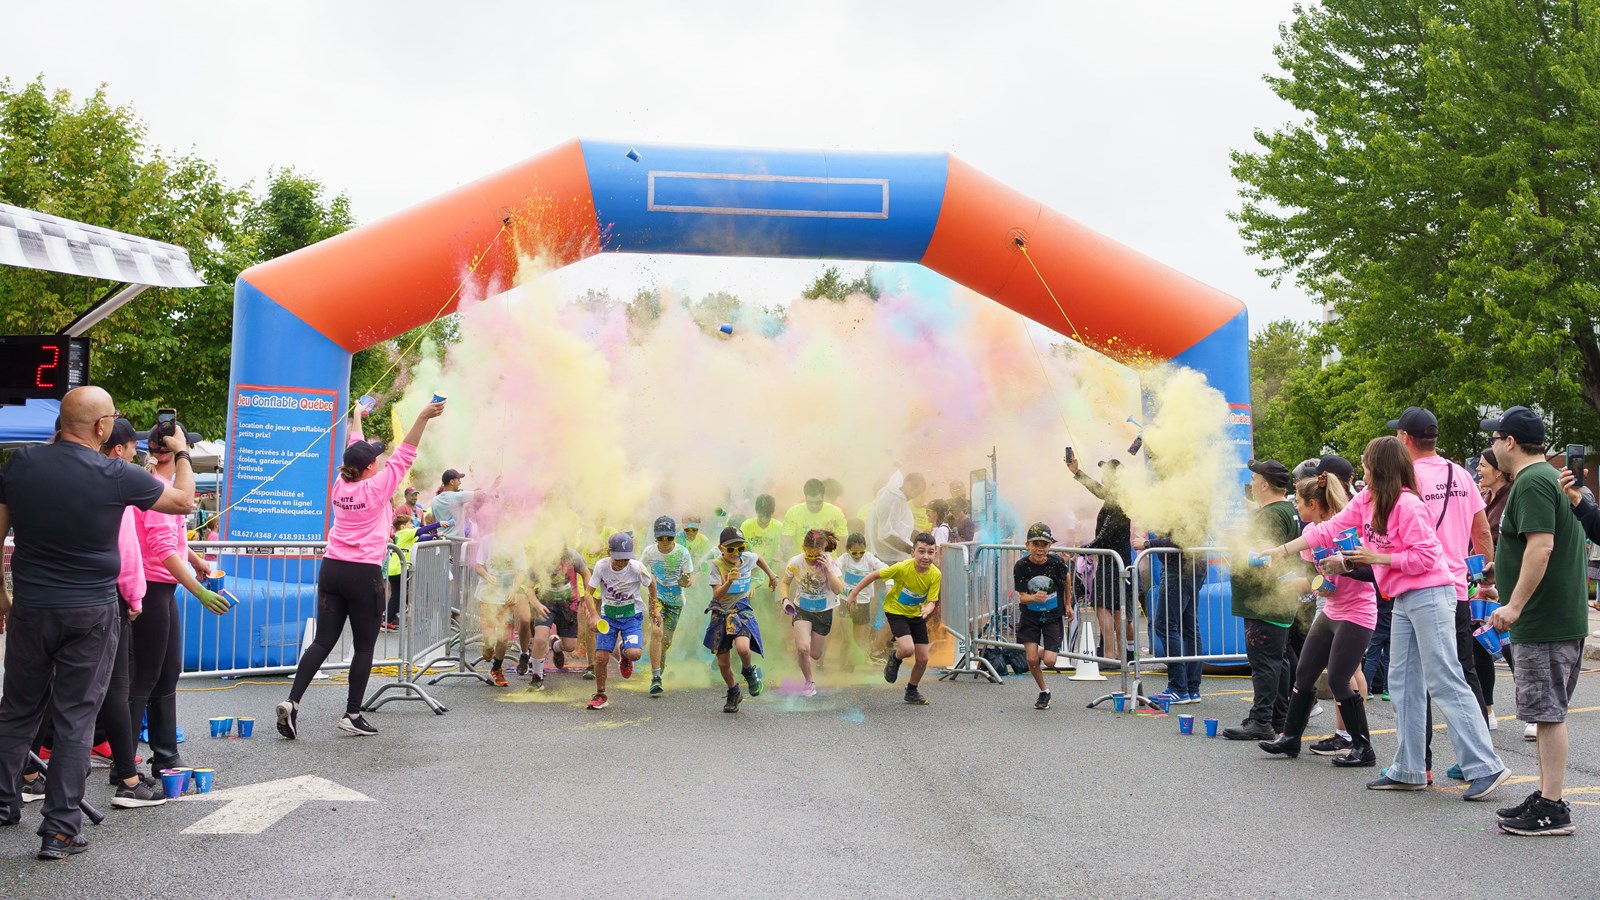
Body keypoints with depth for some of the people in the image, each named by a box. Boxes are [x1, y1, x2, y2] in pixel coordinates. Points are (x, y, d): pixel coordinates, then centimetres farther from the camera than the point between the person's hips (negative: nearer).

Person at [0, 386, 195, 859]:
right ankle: (60, 830, 8)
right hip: (91, 613, -3)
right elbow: (184, 501, 0)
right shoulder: (117, 475, -14)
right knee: (75, 720, 4)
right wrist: (182, 453, 17)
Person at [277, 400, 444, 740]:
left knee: (323, 641, 8)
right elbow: (404, 455, -9)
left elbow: (355, 454, 24)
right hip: (363, 574, -6)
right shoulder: (376, 488, -8)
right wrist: (423, 418, -11)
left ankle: (292, 702, -4)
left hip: (331, 569, 6)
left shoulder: (340, 485, 7)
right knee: (364, 647, 5)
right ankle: (353, 715, 7)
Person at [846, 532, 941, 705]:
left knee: (923, 659, 3)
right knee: (908, 649, -27)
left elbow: (931, 601, -13)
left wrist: (927, 609, -38)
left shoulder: (935, 574, -18)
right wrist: (853, 593, -11)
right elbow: (874, 575, -15)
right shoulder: (903, 568, -27)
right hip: (896, 610, -4)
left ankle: (911, 691, 29)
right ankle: (895, 657, 11)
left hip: (917, 614, 4)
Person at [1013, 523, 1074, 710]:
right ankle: (1044, 691, 20)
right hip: (1030, 616, 0)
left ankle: (1042, 652, 28)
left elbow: (1067, 578, 6)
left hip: (1053, 616, 0)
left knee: (1049, 661, -10)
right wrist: (1034, 598, -36)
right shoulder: (1021, 566, -16)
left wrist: (1068, 605, 14)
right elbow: (1022, 597, -14)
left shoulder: (1057, 563, -16)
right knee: (1031, 660, -7)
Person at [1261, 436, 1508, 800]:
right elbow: (1330, 529, 13)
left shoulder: (1408, 504, -16)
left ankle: (1486, 767, -4)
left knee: (1445, 682, -9)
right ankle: (1407, 771, 16)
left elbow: (1425, 556, -19)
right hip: (1404, 599, 9)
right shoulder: (1366, 500, 9)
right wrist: (1283, 549, 12)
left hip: (1429, 595, -9)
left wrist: (1379, 558, -16)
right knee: (1403, 684, 10)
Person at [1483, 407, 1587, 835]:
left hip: (1543, 620, -11)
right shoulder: (1551, 477, 18)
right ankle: (1546, 796, 23)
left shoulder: (1531, 483, -16)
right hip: (1562, 618, 11)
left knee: (1548, 712, -6)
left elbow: (1541, 545, -26)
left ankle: (1553, 810, -2)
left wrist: (1515, 604, -26)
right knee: (1548, 712, 15)